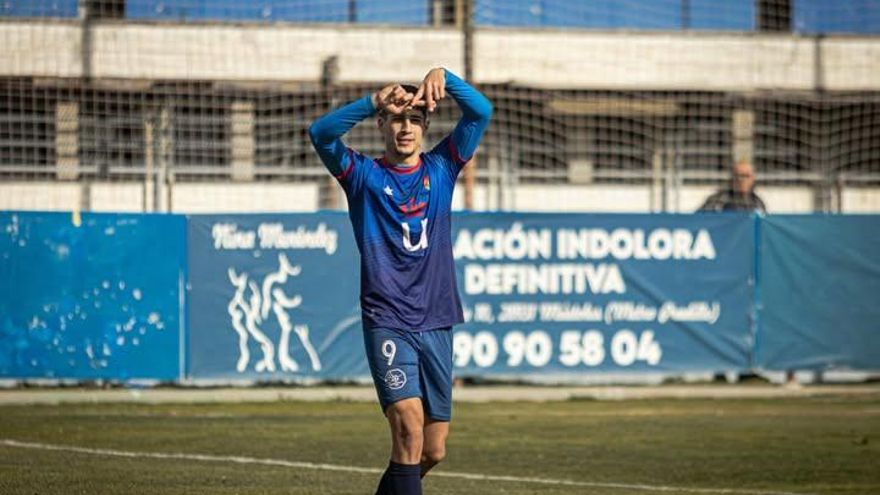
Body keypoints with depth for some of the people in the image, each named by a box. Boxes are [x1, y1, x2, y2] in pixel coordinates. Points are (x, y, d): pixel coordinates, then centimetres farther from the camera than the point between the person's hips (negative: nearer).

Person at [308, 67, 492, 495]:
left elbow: (480, 113, 0)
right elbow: (321, 133, -14)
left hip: (437, 323, 4)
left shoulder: (441, 168, 10)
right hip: (387, 323, -4)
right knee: (410, 426, -21)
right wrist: (373, 102, -27)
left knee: (432, 451, 8)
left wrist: (444, 77, -18)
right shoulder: (363, 175, 3)